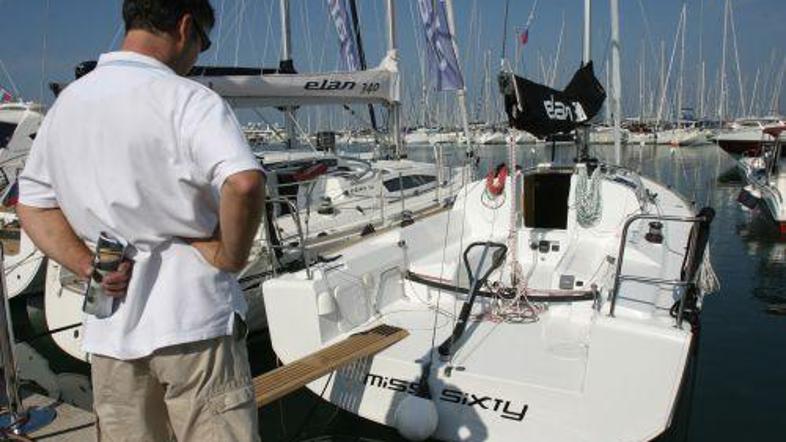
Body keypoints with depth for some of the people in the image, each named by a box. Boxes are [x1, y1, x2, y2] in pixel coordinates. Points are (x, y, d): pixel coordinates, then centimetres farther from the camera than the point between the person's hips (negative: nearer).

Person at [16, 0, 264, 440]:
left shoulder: (66, 102, 11)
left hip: (109, 331, 7)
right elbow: (244, 183, -30)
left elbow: (33, 204, 15)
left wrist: (89, 265, 3)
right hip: (193, 321, -6)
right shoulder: (188, 100, -13)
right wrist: (229, 255, -14)